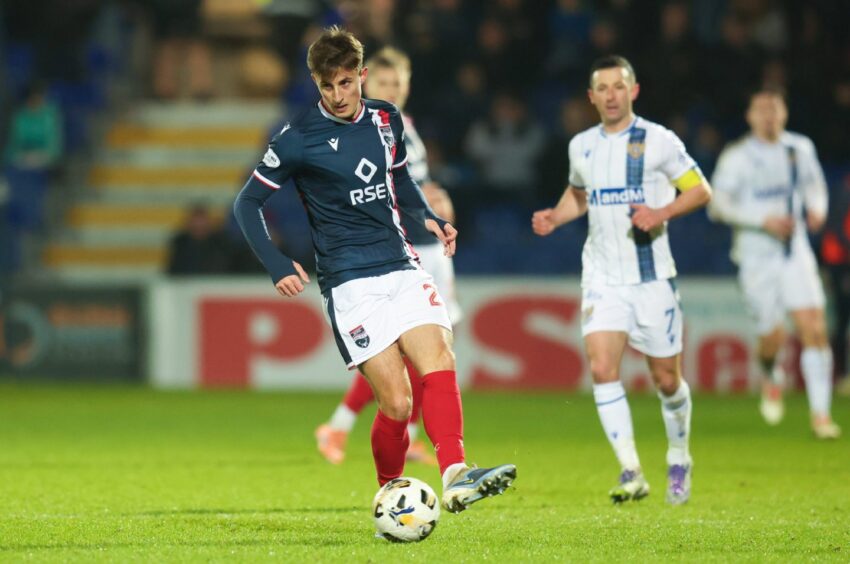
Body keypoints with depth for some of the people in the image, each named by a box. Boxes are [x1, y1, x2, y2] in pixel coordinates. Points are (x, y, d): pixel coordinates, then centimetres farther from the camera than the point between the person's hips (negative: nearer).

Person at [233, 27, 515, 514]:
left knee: (438, 362, -20)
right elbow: (248, 203, 3)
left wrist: (428, 217, 10)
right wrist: (278, 267, -8)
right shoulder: (299, 138, -5)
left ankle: (456, 476, -31)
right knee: (396, 403, -12)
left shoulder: (387, 119, 9)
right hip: (351, 284, -4)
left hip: (402, 267, 4)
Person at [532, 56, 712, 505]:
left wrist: (662, 213, -18)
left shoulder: (658, 141, -5)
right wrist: (554, 218, 6)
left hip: (652, 277, -2)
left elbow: (700, 191, -1)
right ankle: (631, 472, -15)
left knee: (666, 379, 5)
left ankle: (679, 458, 32)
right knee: (602, 369, -17)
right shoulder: (581, 146, 7)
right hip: (602, 277, 2)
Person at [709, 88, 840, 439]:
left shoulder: (800, 149, 7)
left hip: (796, 252, 2)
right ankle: (770, 376, 38)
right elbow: (718, 205, -11)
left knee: (814, 330, -11)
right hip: (757, 255, -2)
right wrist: (764, 220, -20)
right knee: (772, 337, 0)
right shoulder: (737, 157, -6)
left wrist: (817, 208, 3)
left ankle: (820, 414, -8)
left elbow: (814, 183, 25)